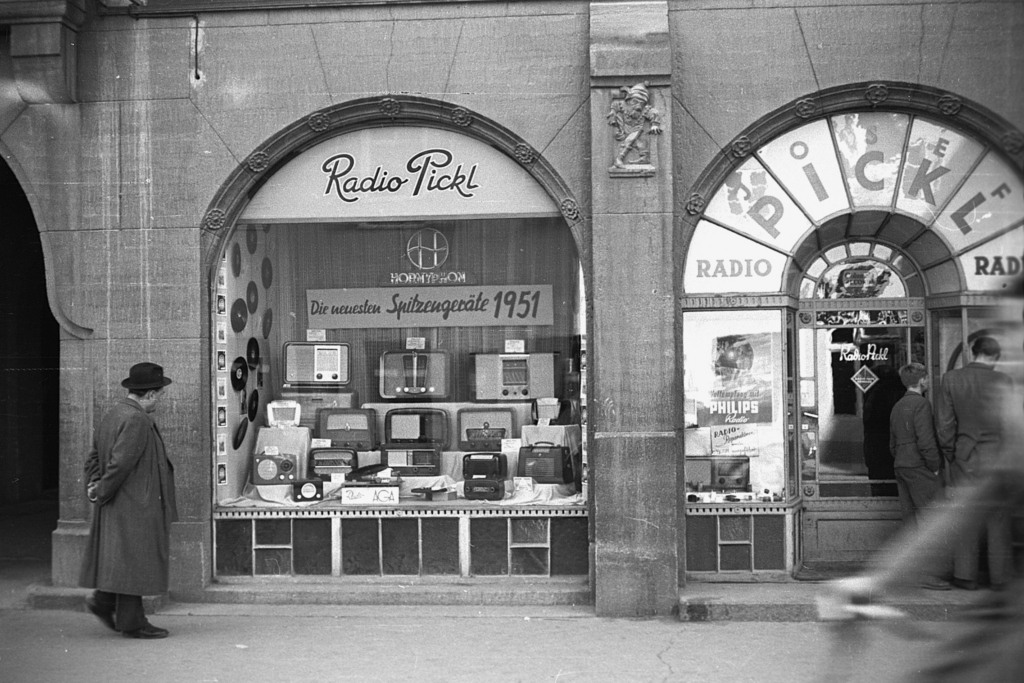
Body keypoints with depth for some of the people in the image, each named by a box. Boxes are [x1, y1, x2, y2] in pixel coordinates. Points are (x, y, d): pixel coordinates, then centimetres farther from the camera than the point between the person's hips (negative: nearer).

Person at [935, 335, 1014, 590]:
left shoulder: (951, 379, -4)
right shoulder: (1004, 381, -6)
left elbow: (944, 423, -2)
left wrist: (950, 455, 7)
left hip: (965, 457, 1)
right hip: (998, 456, 0)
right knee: (998, 518, 7)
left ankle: (966, 575, 8)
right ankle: (999, 576, 12)